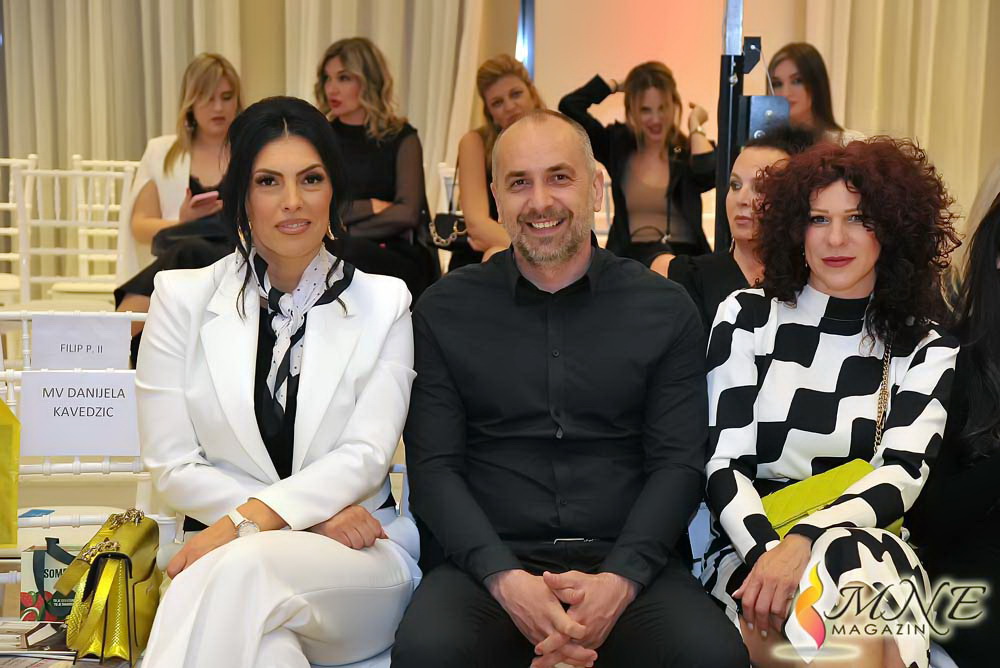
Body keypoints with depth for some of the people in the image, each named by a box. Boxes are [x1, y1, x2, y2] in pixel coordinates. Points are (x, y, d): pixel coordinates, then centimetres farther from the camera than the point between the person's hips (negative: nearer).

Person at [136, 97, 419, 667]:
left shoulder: (383, 304, 6)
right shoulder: (184, 299, 6)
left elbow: (366, 455, -4)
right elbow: (173, 467, 2)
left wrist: (246, 521, -19)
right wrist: (313, 515, -10)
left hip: (358, 557, 1)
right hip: (223, 552, 0)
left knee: (241, 568, -35)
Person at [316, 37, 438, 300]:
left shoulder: (401, 137, 4)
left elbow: (407, 213, -9)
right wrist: (370, 207, -7)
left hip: (394, 259, -2)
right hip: (331, 257, 2)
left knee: (346, 252, -34)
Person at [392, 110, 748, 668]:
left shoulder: (667, 310, 10)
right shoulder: (445, 311, 9)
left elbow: (678, 466, 4)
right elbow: (434, 467, 3)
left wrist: (620, 580, -14)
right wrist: (505, 578, -15)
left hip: (627, 563, 1)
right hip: (487, 562, 0)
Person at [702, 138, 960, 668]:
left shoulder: (926, 348, 8)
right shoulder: (748, 317, 6)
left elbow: (902, 476, -6)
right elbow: (723, 463, -1)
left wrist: (803, 542, -24)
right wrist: (768, 550, -21)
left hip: (877, 552, 1)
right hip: (749, 548, -1)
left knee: (847, 562, -37)